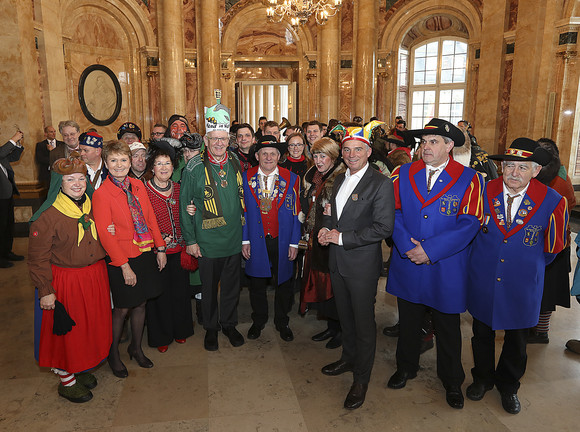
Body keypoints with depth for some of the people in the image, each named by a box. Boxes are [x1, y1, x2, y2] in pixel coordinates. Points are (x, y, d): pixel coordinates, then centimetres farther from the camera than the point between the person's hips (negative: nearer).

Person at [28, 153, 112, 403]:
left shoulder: (92, 207, 4)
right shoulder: (48, 216, -16)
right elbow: (38, 257, -13)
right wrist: (45, 291, -13)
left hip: (95, 277, 6)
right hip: (65, 281, -6)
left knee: (91, 327, 17)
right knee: (67, 331, 8)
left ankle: (82, 369, 40)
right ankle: (67, 381, 29)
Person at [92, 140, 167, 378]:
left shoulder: (138, 186, 5)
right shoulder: (101, 193, -12)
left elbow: (151, 218, 10)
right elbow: (105, 234, -14)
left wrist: (160, 248, 5)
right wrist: (124, 266, -16)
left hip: (145, 254, 5)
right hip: (121, 260, -5)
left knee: (140, 304, 16)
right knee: (122, 309, 7)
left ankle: (136, 348, 36)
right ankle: (113, 354, 30)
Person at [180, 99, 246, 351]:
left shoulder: (236, 164, 3)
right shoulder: (194, 168, -8)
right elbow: (185, 205, -5)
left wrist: (245, 232, 10)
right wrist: (190, 239, -7)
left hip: (234, 239, 3)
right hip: (207, 241, -3)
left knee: (232, 285, 16)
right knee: (209, 287, 12)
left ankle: (229, 324, 35)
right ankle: (211, 328, 32)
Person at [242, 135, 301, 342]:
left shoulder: (291, 179, -2)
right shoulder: (246, 178, 0)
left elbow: (296, 213, -2)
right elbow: (243, 211, 2)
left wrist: (294, 243, -5)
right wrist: (244, 240, -2)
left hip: (282, 242, 0)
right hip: (256, 241, 1)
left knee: (284, 283, 12)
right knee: (257, 284, 14)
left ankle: (282, 322, 32)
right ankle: (258, 321, 35)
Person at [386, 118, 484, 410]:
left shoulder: (468, 179, -7)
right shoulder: (403, 173, 2)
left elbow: (469, 223, -14)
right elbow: (393, 212, -2)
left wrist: (430, 249, -19)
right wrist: (406, 245, -16)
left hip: (446, 270, -2)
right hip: (407, 264, 3)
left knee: (447, 328, 14)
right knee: (408, 321, 19)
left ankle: (452, 381, 36)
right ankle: (406, 368, 43)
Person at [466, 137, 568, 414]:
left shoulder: (552, 202, -13)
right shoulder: (483, 192, -9)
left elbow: (552, 246, 1)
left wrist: (529, 265, 10)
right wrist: (480, 258, 9)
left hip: (522, 286, -1)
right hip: (483, 282, 1)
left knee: (516, 340, 17)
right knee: (482, 334, 17)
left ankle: (508, 387, 42)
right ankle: (482, 379, 42)